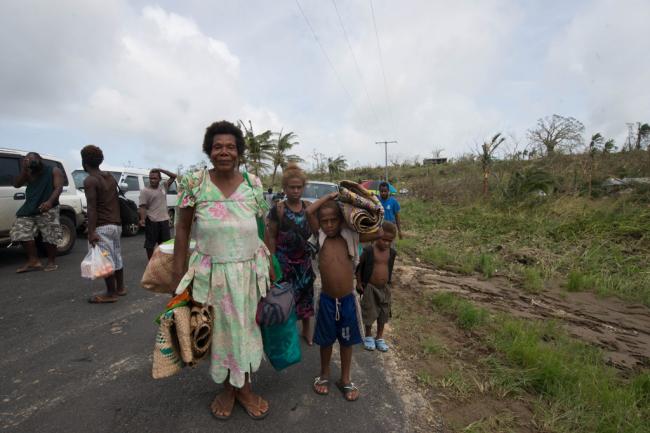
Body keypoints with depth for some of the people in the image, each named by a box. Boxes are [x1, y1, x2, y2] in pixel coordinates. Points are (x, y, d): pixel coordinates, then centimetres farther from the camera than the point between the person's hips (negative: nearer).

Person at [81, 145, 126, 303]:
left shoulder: (90, 180, -11)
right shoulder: (110, 177, 13)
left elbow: (92, 208, -18)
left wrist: (91, 232, -20)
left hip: (102, 227, -8)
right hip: (116, 224, 9)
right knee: (116, 257, 15)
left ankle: (111, 294, 3)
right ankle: (120, 288, 24)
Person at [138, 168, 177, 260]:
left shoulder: (164, 187, 9)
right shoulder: (145, 191, -5)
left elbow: (174, 176, 13)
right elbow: (142, 207, -11)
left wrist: (161, 170, 2)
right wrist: (142, 219, -26)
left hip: (164, 220, 4)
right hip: (151, 222, -4)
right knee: (150, 244, 6)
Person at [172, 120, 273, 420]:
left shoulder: (254, 184, -2)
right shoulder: (194, 183, -5)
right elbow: (182, 228, -1)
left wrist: (269, 264, 3)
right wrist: (179, 273, -4)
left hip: (249, 269, 1)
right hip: (210, 270, -1)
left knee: (245, 327, 14)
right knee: (219, 328, 14)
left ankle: (244, 387, 36)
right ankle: (227, 387, 38)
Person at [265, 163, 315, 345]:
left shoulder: (309, 207, -1)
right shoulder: (278, 209, -10)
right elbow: (271, 237, -8)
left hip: (304, 259, 4)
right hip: (284, 260, -3)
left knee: (306, 295, 14)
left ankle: (306, 330, 36)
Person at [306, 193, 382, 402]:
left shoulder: (351, 237, -4)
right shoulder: (320, 237, -6)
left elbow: (378, 233, -10)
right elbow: (309, 211, -17)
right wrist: (330, 196, -10)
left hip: (348, 300, 1)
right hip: (327, 300, 0)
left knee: (347, 341, 18)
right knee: (326, 340, 19)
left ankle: (345, 379, 38)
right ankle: (324, 375, 43)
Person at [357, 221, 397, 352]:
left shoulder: (392, 253, -4)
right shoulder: (369, 251, -17)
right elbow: (359, 267, -7)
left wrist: (388, 283, 12)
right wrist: (359, 283, -6)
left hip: (384, 288, 4)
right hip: (370, 288, -4)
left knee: (383, 313, 15)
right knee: (369, 312, 10)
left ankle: (380, 337, 34)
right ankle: (368, 336, 32)